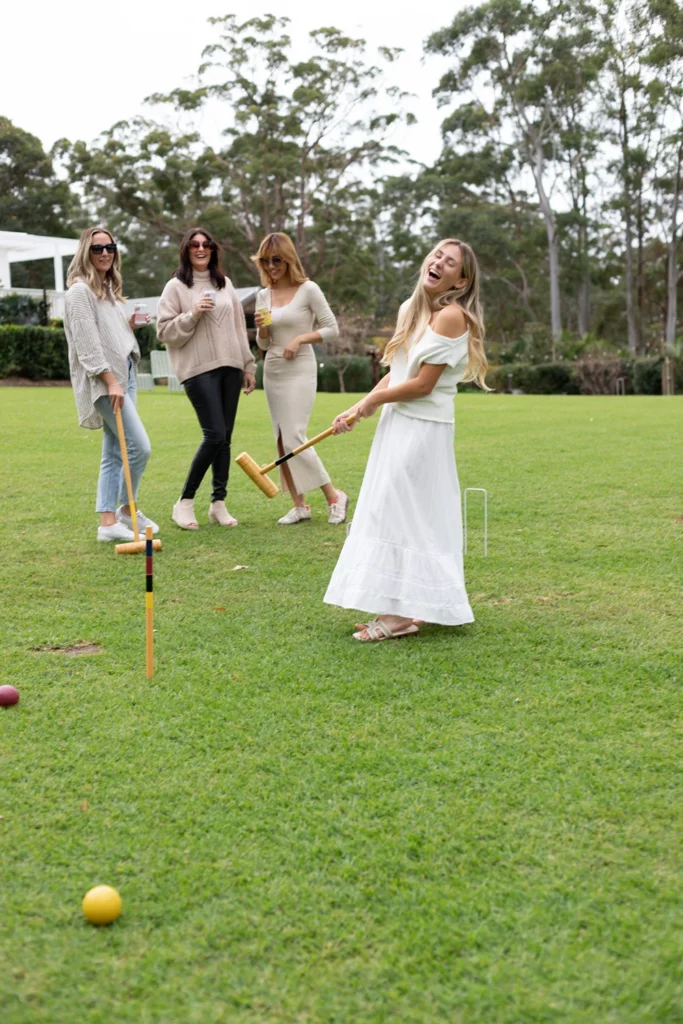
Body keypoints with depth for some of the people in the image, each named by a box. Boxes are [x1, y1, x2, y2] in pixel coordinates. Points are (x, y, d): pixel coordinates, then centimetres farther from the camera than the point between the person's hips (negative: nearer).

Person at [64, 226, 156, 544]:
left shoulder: (110, 289, 19)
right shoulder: (80, 291, -9)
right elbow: (88, 344, -17)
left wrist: (128, 326, 10)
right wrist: (111, 381, -21)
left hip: (123, 375, 9)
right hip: (102, 382, -9)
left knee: (115, 453, 7)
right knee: (139, 447, -13)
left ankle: (108, 521, 9)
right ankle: (126, 511, 3)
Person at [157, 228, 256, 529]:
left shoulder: (224, 284, 16)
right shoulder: (176, 287, 1)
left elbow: (239, 326, 18)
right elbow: (165, 331, -3)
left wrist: (248, 366, 16)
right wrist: (193, 315, -17)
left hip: (230, 367, 5)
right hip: (199, 369, -5)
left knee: (225, 438, 4)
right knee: (215, 434, -14)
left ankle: (218, 503, 12)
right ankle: (185, 502, -2)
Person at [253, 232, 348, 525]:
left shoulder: (308, 289, -7)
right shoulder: (264, 295, 9)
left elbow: (332, 330, -5)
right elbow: (263, 344, 13)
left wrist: (300, 338, -15)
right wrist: (261, 328, -8)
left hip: (299, 370, -6)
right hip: (272, 371, 6)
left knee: (294, 439, -13)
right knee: (282, 441, 4)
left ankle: (334, 497, 2)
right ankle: (300, 505, 12)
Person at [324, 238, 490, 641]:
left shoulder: (452, 316, -15)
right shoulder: (410, 309, 12)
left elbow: (422, 384, -18)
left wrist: (373, 402, -6)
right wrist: (359, 408, 6)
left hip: (423, 429, -9)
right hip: (398, 425, 9)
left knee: (398, 514, -7)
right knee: (393, 514, 11)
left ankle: (400, 613, 1)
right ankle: (404, 607, 19)